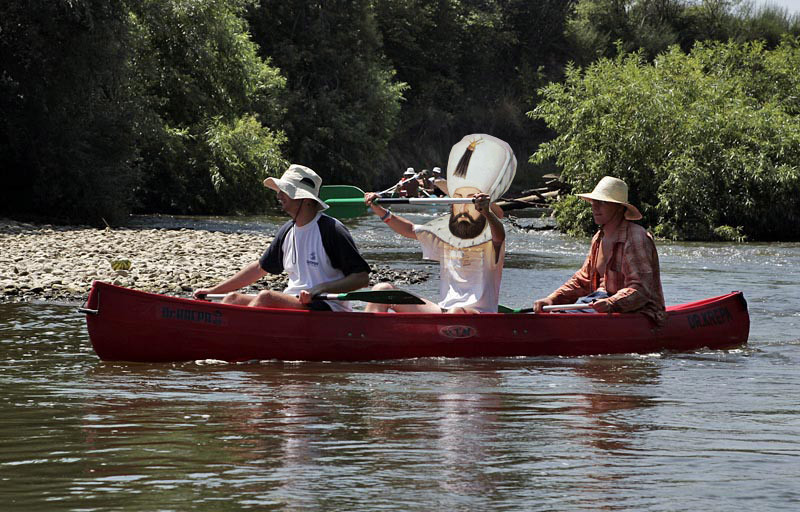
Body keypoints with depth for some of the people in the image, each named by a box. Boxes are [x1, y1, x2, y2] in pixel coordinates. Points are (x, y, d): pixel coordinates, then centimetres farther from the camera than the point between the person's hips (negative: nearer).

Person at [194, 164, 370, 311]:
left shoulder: (331, 230, -10)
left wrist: (319, 290, -22)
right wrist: (214, 290, 22)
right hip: (292, 303, 8)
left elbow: (362, 278, -12)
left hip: (326, 309, -8)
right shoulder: (288, 231, 14)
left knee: (267, 297, -30)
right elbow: (260, 268, 25)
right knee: (233, 299, -8)